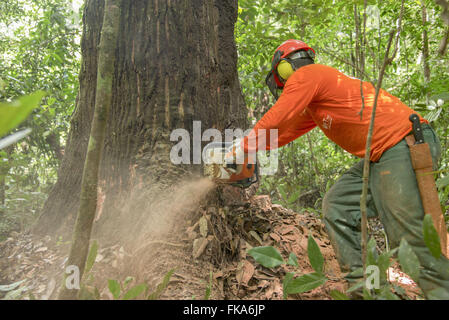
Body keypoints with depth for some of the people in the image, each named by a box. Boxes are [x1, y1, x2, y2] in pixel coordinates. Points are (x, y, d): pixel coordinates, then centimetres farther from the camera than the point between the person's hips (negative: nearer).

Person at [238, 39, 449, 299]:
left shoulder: (305, 75, -5)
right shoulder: (312, 106, 24)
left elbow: (274, 122, -11)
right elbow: (285, 134, 29)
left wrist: (241, 150, 0)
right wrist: (244, 147, 30)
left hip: (403, 147, -10)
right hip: (380, 157, 10)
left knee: (410, 235, -11)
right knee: (337, 206, 7)